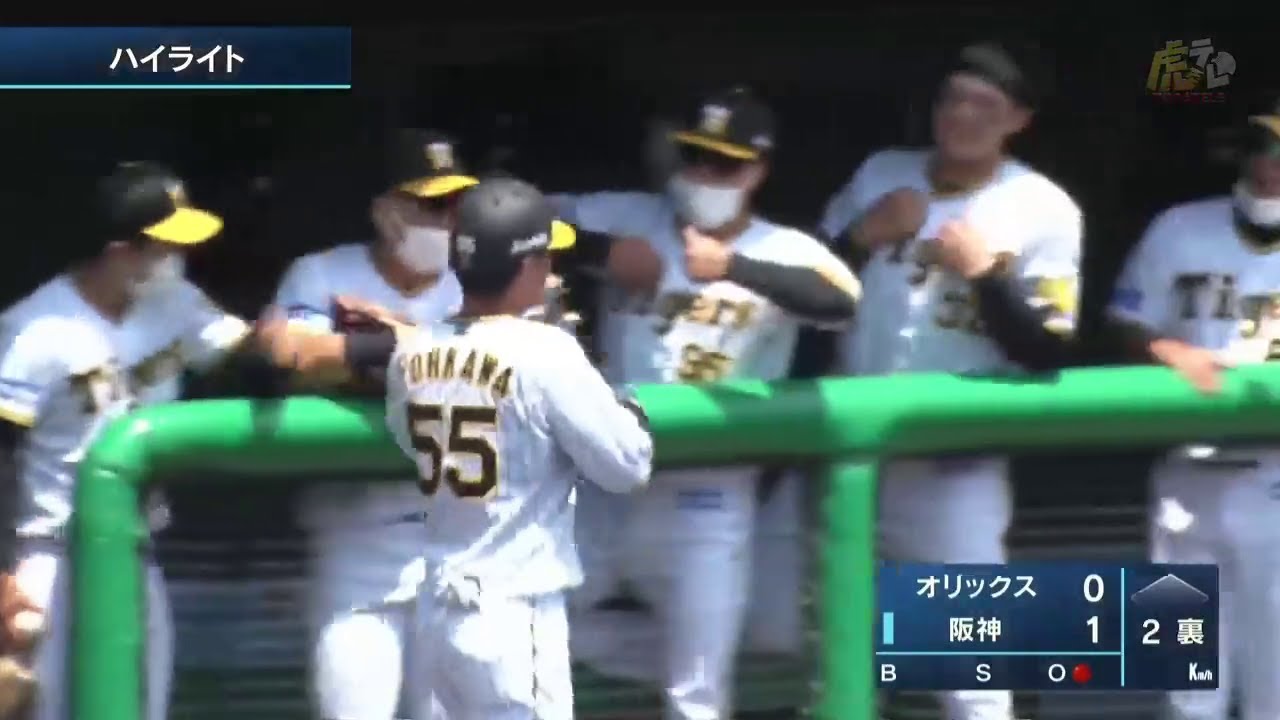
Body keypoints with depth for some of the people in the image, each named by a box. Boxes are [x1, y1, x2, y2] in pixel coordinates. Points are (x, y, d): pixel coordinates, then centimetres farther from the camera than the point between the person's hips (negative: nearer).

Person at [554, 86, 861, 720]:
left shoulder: (785, 252, -5)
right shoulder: (628, 219, 2)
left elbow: (842, 302, -26)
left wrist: (732, 266, -38)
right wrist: (607, 251, -21)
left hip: (707, 501, -3)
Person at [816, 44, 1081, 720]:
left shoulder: (1044, 211, -7)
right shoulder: (879, 175, 6)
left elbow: (1049, 354, -11)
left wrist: (987, 271, -23)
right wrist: (863, 236, -8)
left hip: (955, 461, -4)